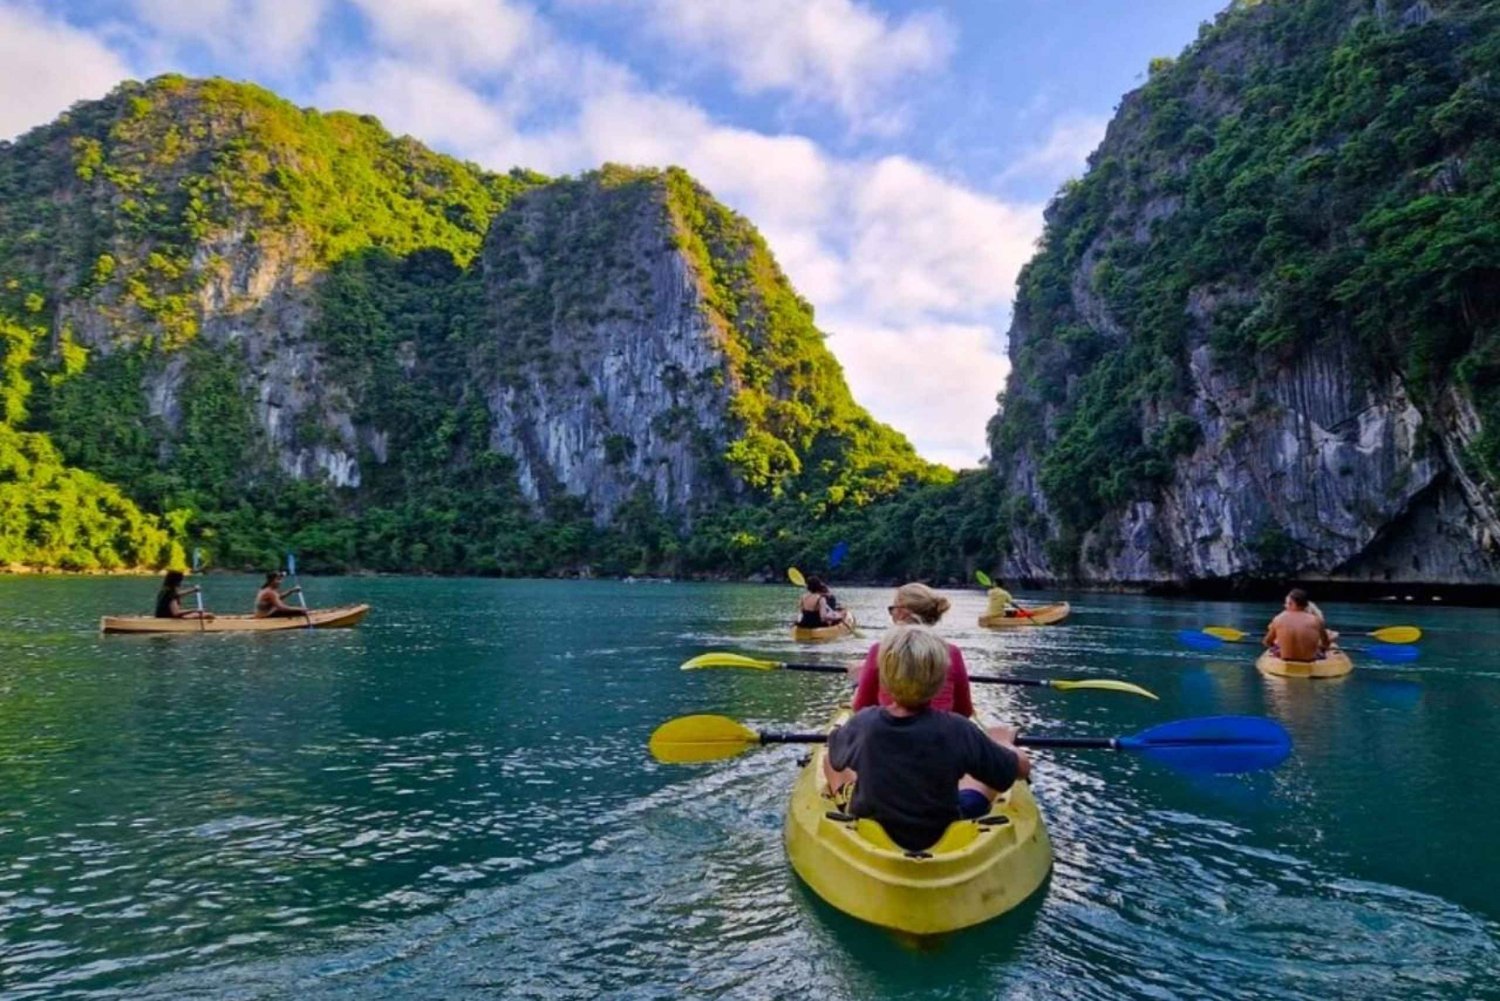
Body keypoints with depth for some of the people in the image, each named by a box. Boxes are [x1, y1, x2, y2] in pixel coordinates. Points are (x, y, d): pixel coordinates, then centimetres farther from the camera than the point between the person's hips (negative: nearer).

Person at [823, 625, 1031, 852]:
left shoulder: (864, 724, -22)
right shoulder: (957, 731, -27)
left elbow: (834, 757, 1)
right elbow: (1021, 767, -11)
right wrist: (1002, 744, 11)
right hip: (945, 839, 0)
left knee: (830, 759, 25)